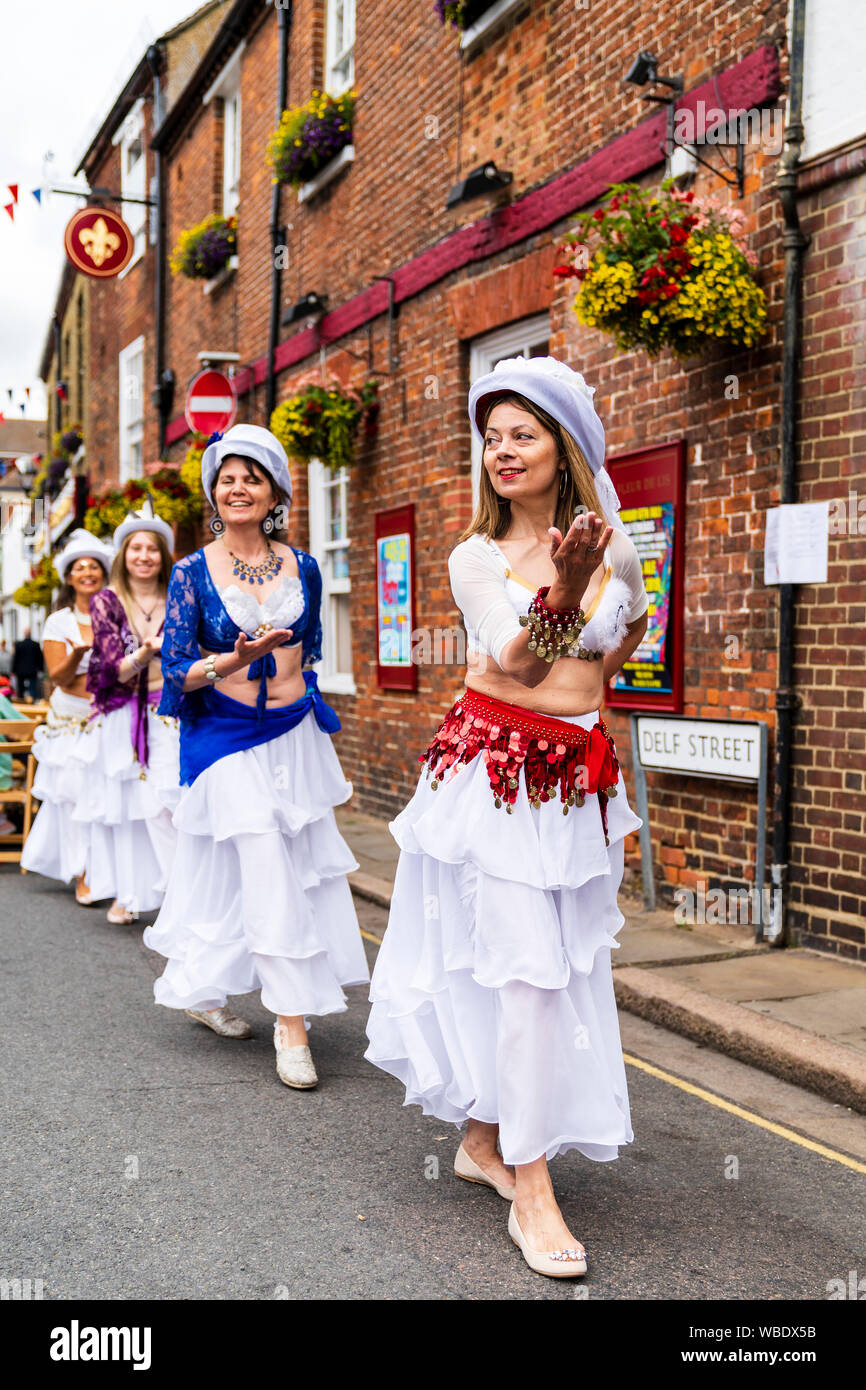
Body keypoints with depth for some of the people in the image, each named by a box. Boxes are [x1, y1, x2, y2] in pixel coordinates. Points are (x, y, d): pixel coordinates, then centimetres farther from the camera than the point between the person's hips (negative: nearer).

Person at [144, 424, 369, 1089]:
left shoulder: (302, 566, 5)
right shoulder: (193, 571, -5)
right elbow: (177, 670, -9)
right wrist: (233, 661, -26)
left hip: (296, 734, 5)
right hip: (228, 739, -4)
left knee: (307, 867, 7)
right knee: (269, 877, -9)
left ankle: (204, 991, 27)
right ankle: (292, 1027, 3)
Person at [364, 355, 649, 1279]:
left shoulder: (616, 549, 6)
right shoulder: (475, 558, -1)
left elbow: (634, 624, 26)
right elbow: (512, 662, -15)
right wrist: (563, 587, -30)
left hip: (573, 779, 4)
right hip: (492, 768, -3)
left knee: (534, 964, 10)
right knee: (527, 963, -9)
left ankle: (485, 1141, 28)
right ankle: (531, 1193, -1)